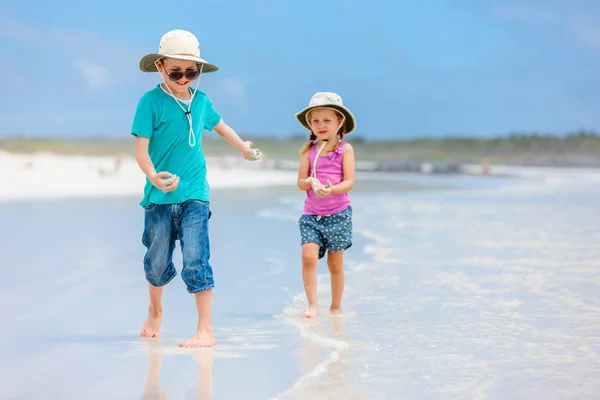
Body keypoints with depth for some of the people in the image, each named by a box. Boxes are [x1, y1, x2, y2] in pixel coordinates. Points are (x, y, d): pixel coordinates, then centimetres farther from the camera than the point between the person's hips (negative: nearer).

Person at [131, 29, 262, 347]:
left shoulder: (201, 101, 5)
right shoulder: (151, 102, -7)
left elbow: (220, 126, 27)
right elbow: (141, 148, -14)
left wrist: (245, 149, 42)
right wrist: (154, 177, -32)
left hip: (194, 193, 1)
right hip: (160, 195, -1)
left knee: (195, 260, -10)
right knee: (157, 261, 13)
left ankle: (205, 330, -4)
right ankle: (155, 312, 41)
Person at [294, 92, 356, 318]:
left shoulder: (345, 149, -1)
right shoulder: (308, 150, 5)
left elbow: (349, 182, -7)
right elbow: (300, 182, 2)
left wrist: (331, 189, -26)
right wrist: (312, 182, -20)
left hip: (338, 214, -1)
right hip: (312, 214, 2)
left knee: (335, 263, 7)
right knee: (308, 255, -17)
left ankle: (336, 306, 21)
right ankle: (312, 303, -10)